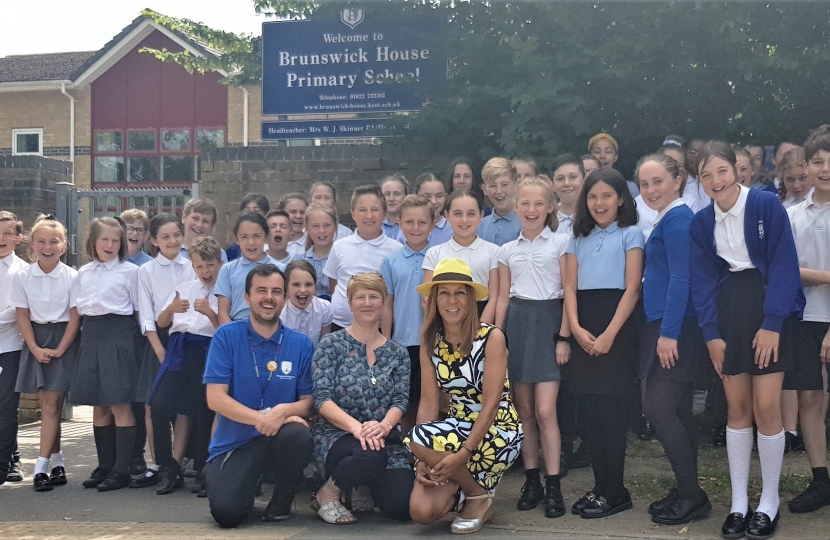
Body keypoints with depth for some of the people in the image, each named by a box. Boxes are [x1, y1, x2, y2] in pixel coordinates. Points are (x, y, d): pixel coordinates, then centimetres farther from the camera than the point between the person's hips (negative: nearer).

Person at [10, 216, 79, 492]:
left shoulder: (72, 276, -7)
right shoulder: (22, 277, 0)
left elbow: (75, 316, -6)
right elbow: (23, 316, 1)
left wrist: (59, 349, -12)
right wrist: (35, 348, -9)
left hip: (64, 340, -3)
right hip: (36, 341, 3)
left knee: (51, 405, -7)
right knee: (48, 405, 6)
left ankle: (42, 467, -6)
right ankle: (57, 463, 16)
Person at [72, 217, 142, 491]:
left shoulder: (130, 271, -1)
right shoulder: (83, 273, 14)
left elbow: (139, 309, 0)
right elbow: (78, 308, 17)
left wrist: (138, 338, -6)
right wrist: (87, 332, 8)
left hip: (119, 335, -5)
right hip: (91, 336, 6)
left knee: (120, 404, -6)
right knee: (99, 406, 9)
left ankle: (121, 469, -1)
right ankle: (105, 466, 18)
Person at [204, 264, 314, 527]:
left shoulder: (301, 344, 0)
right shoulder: (226, 336, -6)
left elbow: (309, 402, 0)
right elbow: (215, 399, -12)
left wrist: (284, 411, -23)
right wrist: (263, 418, -24)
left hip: (281, 437, 2)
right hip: (234, 441, -1)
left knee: (299, 435, -34)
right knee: (227, 514, -24)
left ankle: (282, 501, -1)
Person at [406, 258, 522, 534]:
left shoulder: (492, 337, -14)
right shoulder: (430, 344, 2)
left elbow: (491, 404, -18)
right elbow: (428, 404, -2)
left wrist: (464, 452, -28)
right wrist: (423, 460, -14)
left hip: (497, 433, -5)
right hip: (456, 429, 5)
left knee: (418, 438, -29)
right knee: (422, 511, -16)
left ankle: (479, 494, -5)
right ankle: (465, 481, 16)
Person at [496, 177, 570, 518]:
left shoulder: (560, 243, 1)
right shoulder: (507, 250, 12)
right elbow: (502, 299, 13)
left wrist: (564, 336, -9)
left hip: (548, 323, -4)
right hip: (516, 325, 4)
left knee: (544, 411, -10)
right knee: (524, 410, 6)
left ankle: (553, 486, -4)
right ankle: (531, 480, 15)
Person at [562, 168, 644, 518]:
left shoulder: (631, 234, 3)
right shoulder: (578, 238, 17)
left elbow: (632, 289, -6)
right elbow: (569, 287, 7)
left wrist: (609, 334, -16)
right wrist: (576, 328, -10)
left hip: (615, 326, -5)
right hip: (582, 329, 5)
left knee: (609, 408, -6)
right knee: (588, 409, 4)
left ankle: (614, 491, 2)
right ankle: (600, 485, 11)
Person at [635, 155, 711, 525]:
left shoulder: (676, 219, -12)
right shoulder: (667, 220, 17)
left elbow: (681, 279, -19)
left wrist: (669, 333, -21)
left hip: (676, 328, -10)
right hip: (666, 327, 10)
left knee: (658, 409, -10)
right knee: (677, 411, 11)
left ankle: (690, 494, -2)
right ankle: (686, 492, 17)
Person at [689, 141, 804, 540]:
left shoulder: (767, 205, -8)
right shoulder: (701, 222, 6)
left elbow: (784, 265, -11)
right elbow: (704, 279, 6)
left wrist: (772, 323, -16)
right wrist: (710, 332, -4)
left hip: (768, 307, -4)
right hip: (727, 310, 4)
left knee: (766, 407, -7)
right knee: (738, 408, 5)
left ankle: (769, 503, 8)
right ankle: (739, 503, 13)